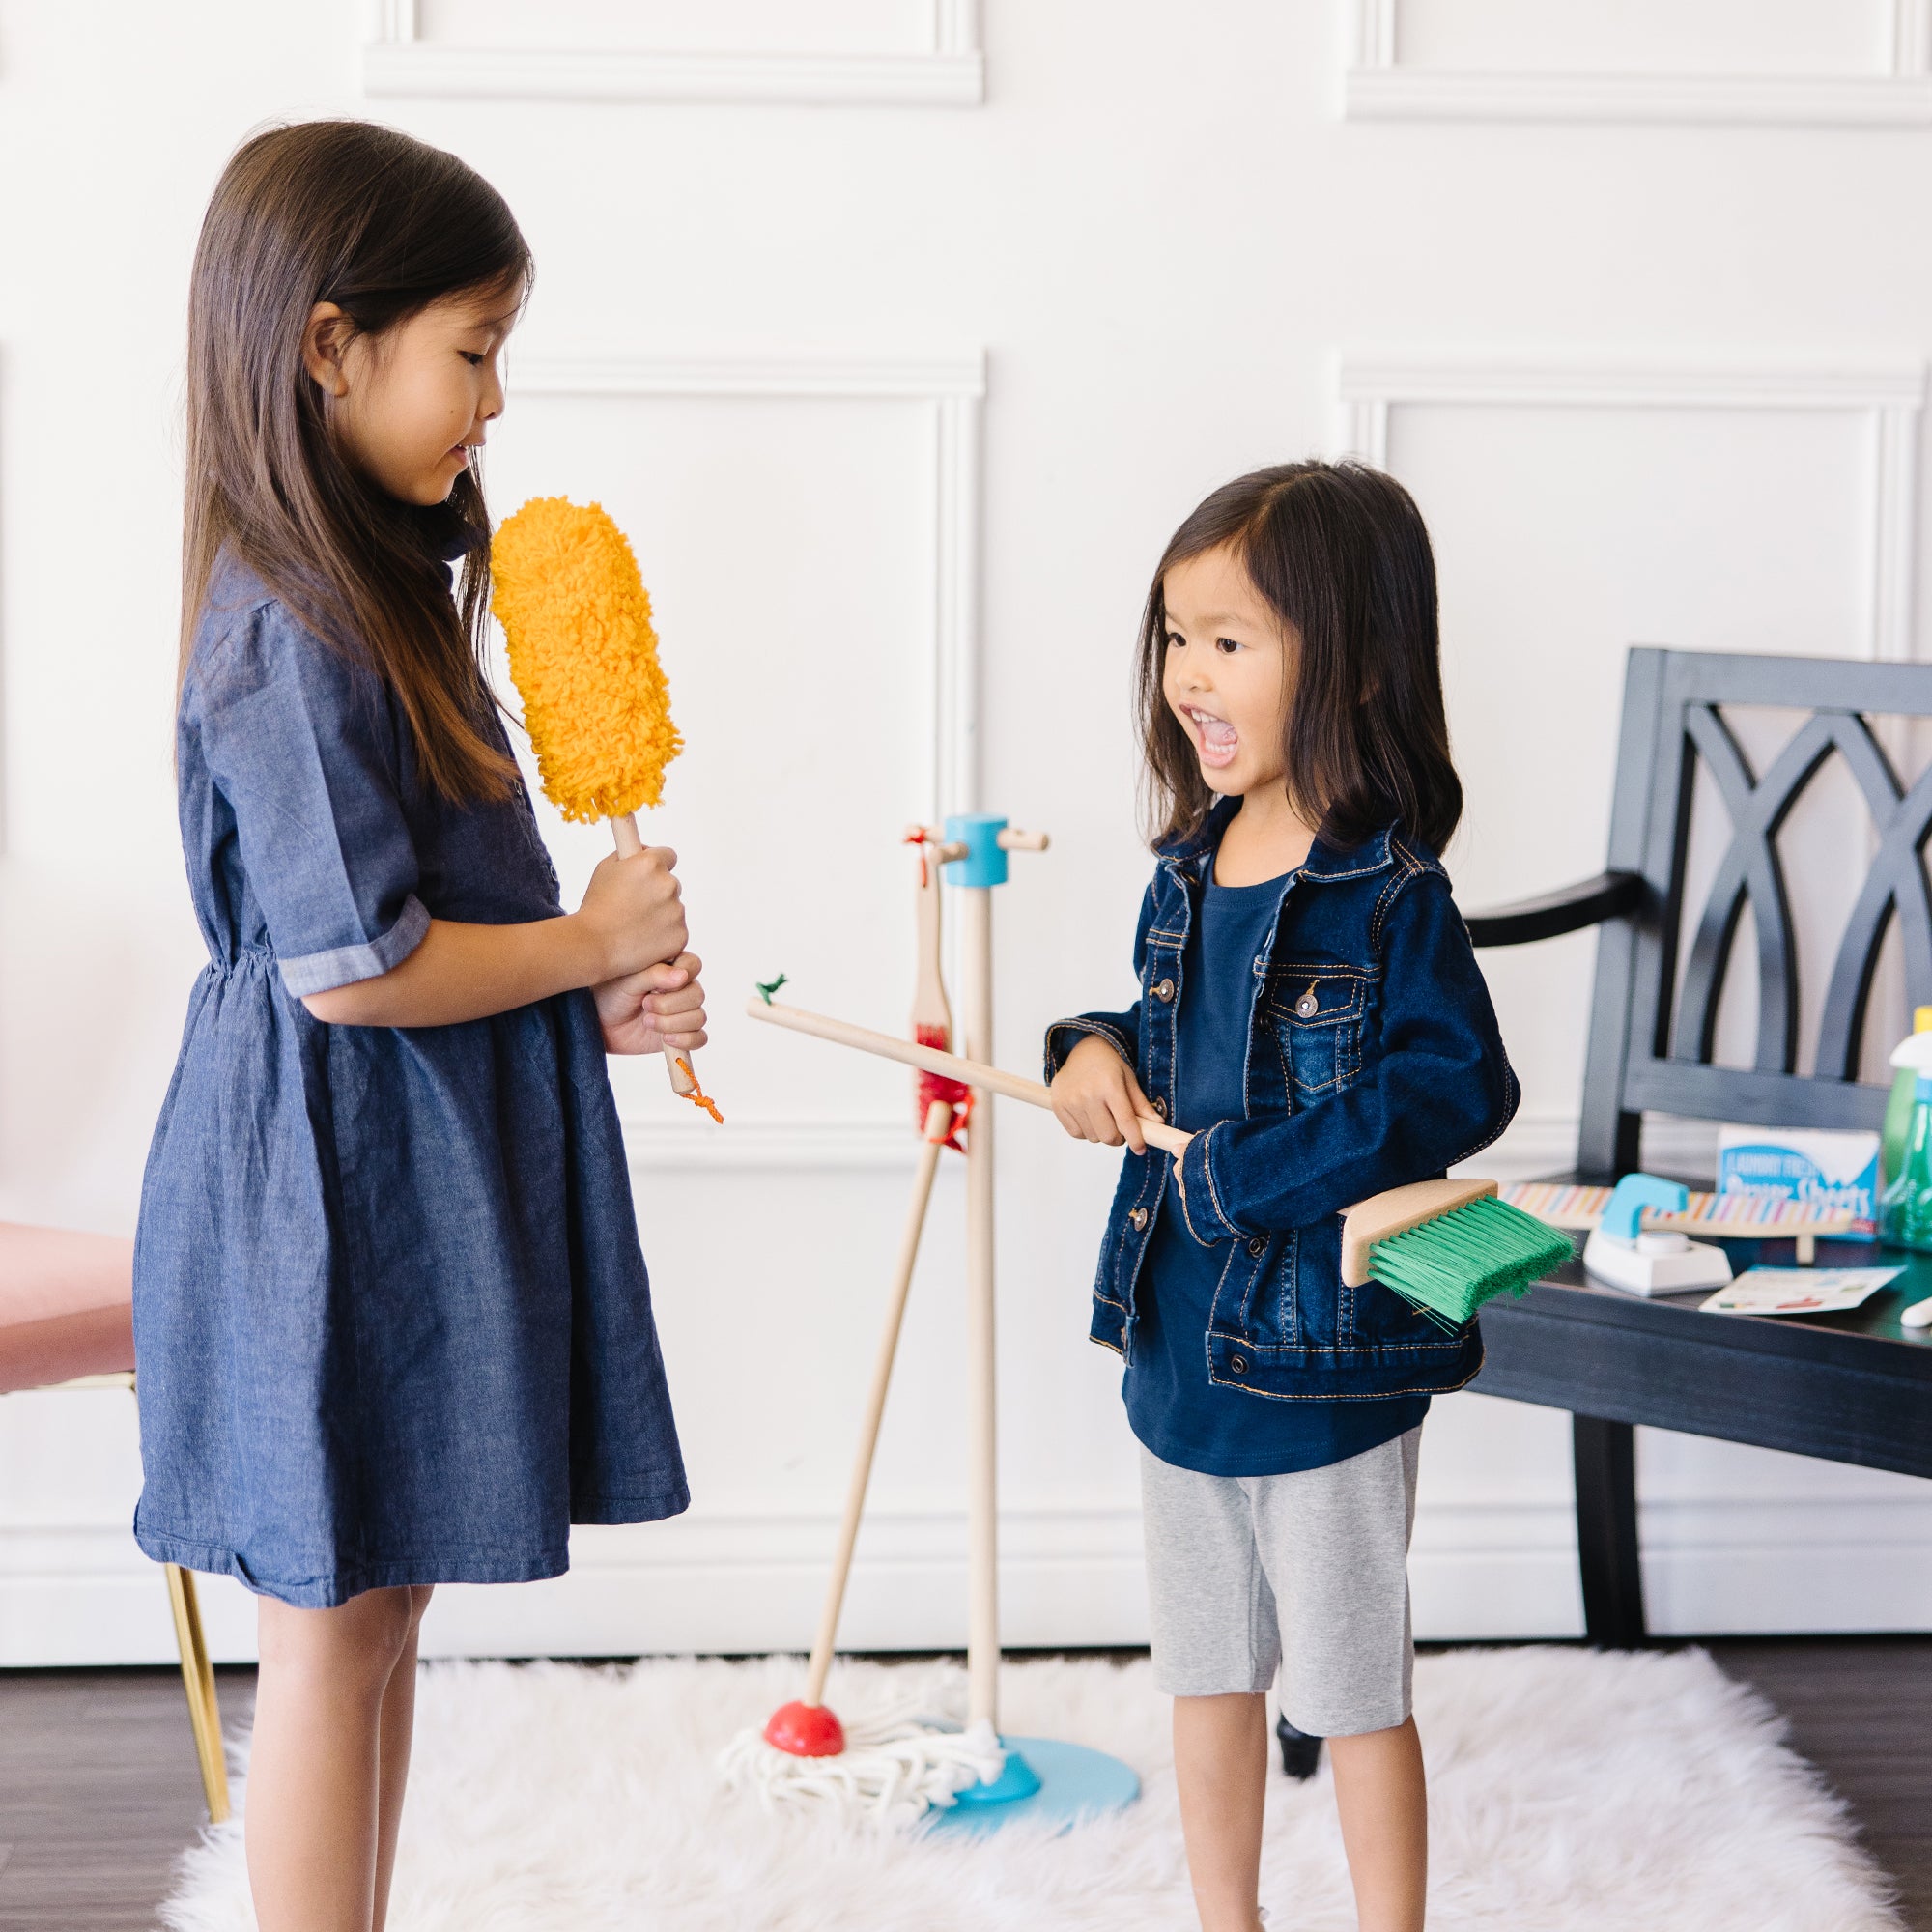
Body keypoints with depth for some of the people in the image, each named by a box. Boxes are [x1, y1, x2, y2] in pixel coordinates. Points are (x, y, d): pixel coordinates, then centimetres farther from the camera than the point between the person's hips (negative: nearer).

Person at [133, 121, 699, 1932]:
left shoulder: (366, 595, 10)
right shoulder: (291, 640, -21)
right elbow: (348, 966, -24)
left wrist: (591, 1007, 4)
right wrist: (590, 944, -11)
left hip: (415, 1175, 10)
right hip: (335, 1181, -10)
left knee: (382, 1609, 18)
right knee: (334, 1630, 2)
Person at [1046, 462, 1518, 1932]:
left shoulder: (1388, 892, -18)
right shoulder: (1188, 870, 5)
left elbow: (1457, 1088, -26)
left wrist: (1239, 1176, -26)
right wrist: (1097, 1051, -2)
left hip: (1321, 1356, -7)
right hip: (1179, 1339, 7)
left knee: (1354, 1693, 7)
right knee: (1207, 1671, 20)